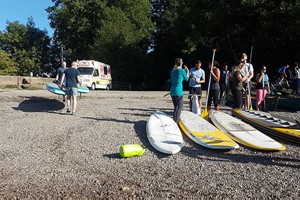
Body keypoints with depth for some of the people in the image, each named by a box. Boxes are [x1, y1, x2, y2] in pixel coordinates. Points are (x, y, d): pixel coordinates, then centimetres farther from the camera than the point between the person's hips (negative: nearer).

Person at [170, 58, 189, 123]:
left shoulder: (172, 71, 9)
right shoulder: (182, 71, -9)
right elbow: (186, 79, 8)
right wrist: (187, 71, 23)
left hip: (172, 91, 7)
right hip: (178, 91, -7)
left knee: (176, 107, 15)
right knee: (180, 107, 3)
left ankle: (174, 120, 17)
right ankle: (176, 121, 0)